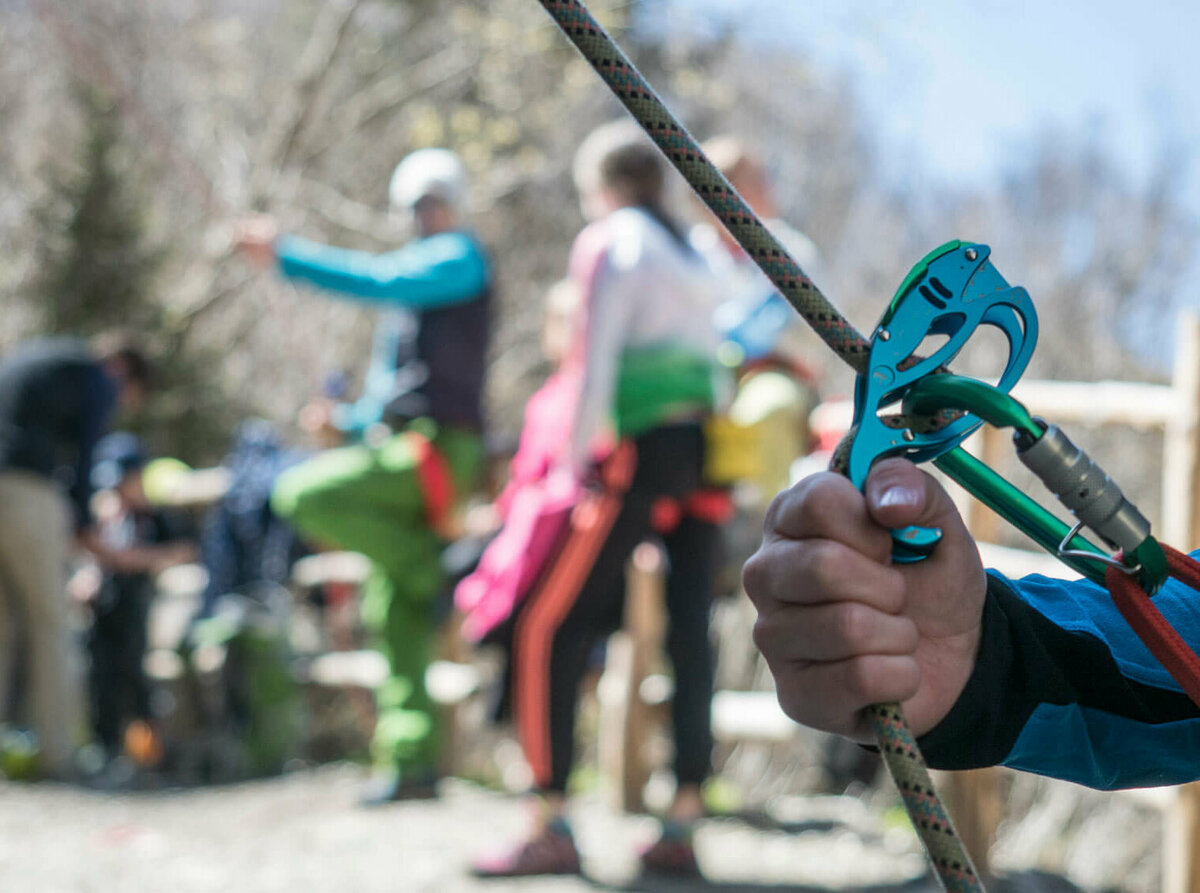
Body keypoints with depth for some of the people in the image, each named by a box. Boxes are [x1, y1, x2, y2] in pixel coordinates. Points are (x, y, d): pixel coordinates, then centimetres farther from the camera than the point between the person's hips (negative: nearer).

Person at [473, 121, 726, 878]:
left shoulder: (610, 242, -1)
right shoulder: (695, 254, 21)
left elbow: (597, 359, -10)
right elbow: (714, 359, 18)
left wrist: (576, 457, -8)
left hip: (642, 451, -8)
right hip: (707, 458, 8)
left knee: (552, 628, -4)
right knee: (689, 632, 6)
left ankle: (552, 826, -7)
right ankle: (683, 827, 6)